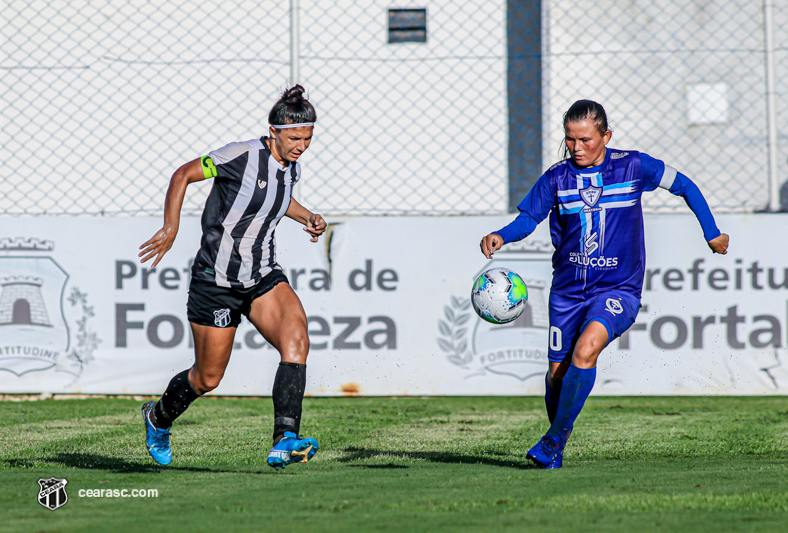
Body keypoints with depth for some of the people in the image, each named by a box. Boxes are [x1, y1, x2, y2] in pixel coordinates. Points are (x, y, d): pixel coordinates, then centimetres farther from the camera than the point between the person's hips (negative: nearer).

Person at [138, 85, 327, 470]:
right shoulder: (243, 156, -18)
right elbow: (183, 175, -9)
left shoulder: (290, 166, 4)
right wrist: (171, 230, -14)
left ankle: (284, 443, -31)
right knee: (207, 378, 6)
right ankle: (158, 418, 39)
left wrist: (308, 218, 12)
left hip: (263, 277, 5)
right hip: (216, 279, -5)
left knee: (296, 340, -24)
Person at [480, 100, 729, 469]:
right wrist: (501, 237, -20)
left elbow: (684, 186, 7)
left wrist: (712, 233, 11)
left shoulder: (633, 167, -6)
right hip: (568, 288, 3)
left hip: (617, 289, -3)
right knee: (557, 373, 3)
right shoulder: (557, 177, -1)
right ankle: (555, 455, 28)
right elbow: (529, 217, 1)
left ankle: (555, 439, -16)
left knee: (585, 351, -28)